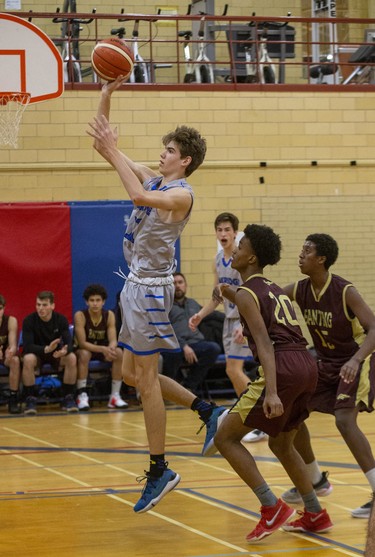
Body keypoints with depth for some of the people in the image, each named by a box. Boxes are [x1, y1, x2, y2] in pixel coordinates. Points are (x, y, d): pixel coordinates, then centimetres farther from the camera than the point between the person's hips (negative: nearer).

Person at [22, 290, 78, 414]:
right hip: (36, 353, -2)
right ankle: (30, 400, -25)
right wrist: (46, 349, -44)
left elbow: (69, 343, -18)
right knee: (28, 359, -36)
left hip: (56, 354, 2)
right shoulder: (29, 320, -17)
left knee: (72, 358, -29)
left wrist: (65, 351, -44)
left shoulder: (61, 319, -10)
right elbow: (27, 346, -26)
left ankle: (68, 398, -16)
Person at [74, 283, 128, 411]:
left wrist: (110, 348, -40)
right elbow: (82, 343, -25)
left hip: (103, 349, 3)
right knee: (84, 354, -37)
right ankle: (82, 395, -33)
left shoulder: (109, 315, -8)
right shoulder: (80, 315, -19)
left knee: (118, 352, -26)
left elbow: (113, 340, -15)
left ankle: (115, 395, -22)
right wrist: (103, 349, -40)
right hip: (85, 349, -3)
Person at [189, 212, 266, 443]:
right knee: (233, 371, 8)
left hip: (246, 320, -8)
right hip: (230, 319, 8)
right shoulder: (218, 259, 8)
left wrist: (245, 326, -32)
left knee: (234, 369, -14)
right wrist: (200, 314, 3)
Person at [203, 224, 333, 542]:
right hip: (308, 365, 9)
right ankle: (315, 515, 26)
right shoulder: (275, 289, 24)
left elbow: (265, 343, -14)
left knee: (225, 437, 0)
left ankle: (272, 508, -8)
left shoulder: (247, 293, -1)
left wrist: (271, 393, -23)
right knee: (281, 445, 26)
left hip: (282, 368, -9)